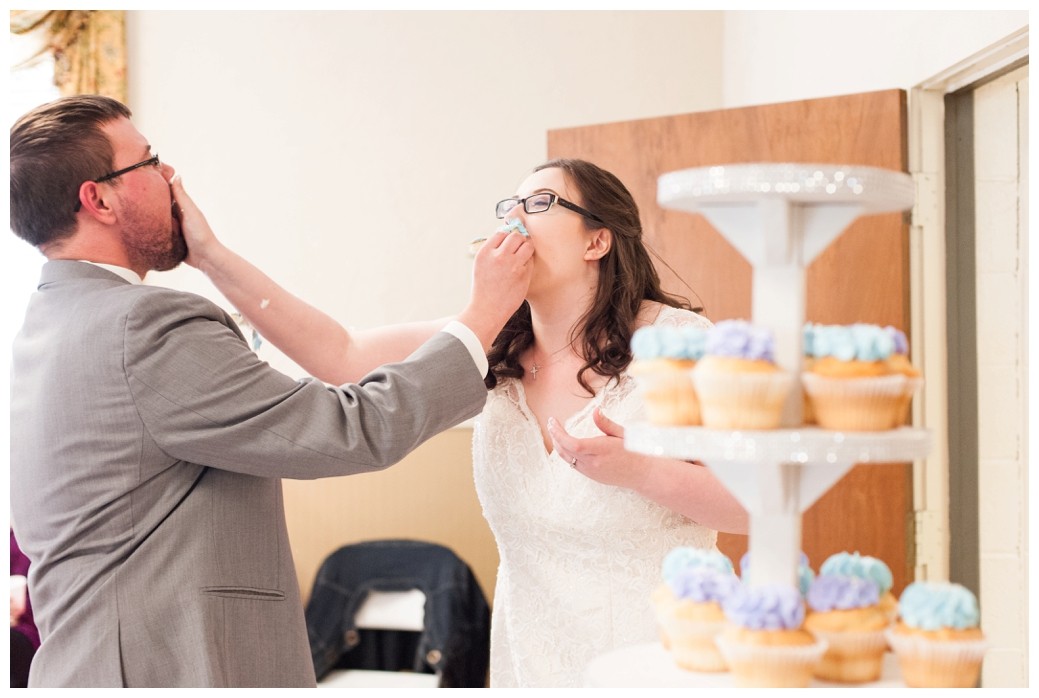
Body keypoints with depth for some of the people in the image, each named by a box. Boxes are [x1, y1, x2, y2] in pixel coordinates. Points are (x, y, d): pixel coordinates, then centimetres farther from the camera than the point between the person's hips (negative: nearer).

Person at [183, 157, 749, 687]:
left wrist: (640, 471, -28)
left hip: (659, 650, -4)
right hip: (533, 651, 4)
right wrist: (214, 257, -17)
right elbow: (342, 356, -11)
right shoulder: (491, 349, 0)